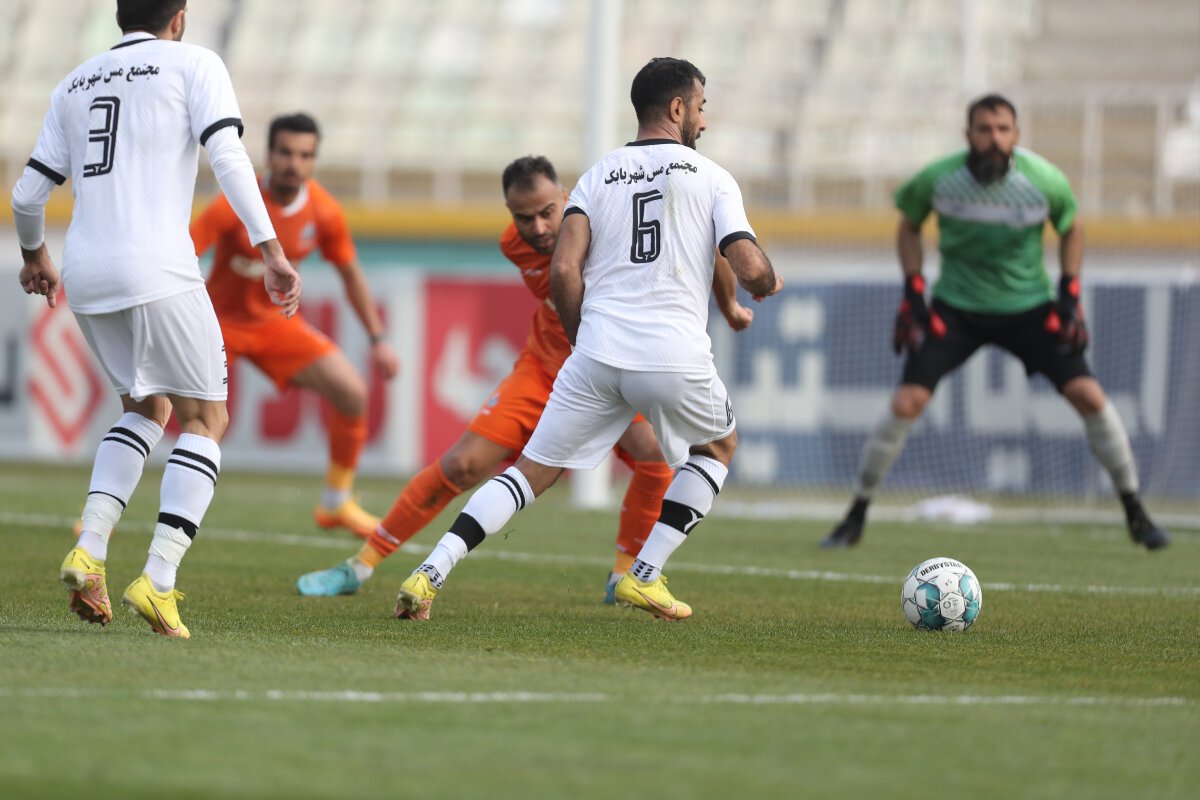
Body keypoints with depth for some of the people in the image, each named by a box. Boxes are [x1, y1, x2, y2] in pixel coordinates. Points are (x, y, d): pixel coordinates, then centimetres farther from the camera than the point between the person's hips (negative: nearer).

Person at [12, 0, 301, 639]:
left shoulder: (74, 85, 21)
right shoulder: (192, 64, 7)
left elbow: (28, 195, 21)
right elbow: (227, 156, -9)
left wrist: (34, 256, 40)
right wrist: (271, 250, -12)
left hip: (84, 275, 6)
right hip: (157, 269, -5)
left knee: (147, 408, 24)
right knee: (204, 417, 5)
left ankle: (89, 551, 5)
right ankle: (158, 580, -11)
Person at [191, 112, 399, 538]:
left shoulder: (324, 212, -11)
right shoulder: (236, 204, -23)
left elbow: (350, 272, 5)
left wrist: (377, 339, 5)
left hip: (277, 323, 4)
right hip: (220, 321, -4)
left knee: (352, 392, -12)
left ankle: (337, 503, 6)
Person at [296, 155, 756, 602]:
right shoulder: (515, 245, -13)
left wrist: (729, 306, -3)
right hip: (544, 368, 2)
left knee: (654, 453, -31)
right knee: (461, 465, -9)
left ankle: (624, 577, -10)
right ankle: (361, 566, 3)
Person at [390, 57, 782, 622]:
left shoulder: (599, 176, 12)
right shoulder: (712, 178, 6)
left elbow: (563, 271, 0)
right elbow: (749, 269, -4)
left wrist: (583, 339, 14)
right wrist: (768, 284, 20)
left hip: (597, 352, 2)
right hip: (676, 357, -2)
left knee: (532, 470, 10)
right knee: (718, 447, 27)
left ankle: (432, 571, -7)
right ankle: (644, 576, 17)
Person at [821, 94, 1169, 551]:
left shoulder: (1045, 181, -15)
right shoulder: (937, 180, -15)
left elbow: (1071, 229, 5)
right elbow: (909, 226, 5)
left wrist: (1070, 295, -4)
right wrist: (913, 293, -4)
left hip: (1029, 307, 0)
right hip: (955, 308, 0)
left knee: (1089, 397, -11)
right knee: (906, 404, -14)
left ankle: (1135, 515, 6)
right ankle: (855, 518, 2)